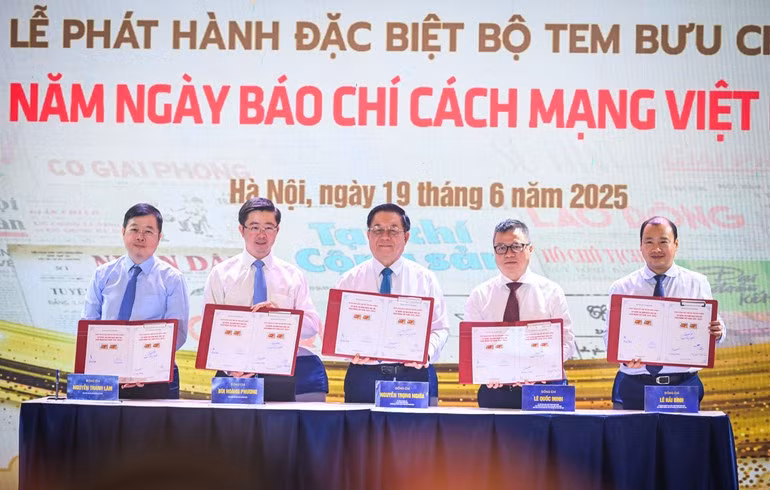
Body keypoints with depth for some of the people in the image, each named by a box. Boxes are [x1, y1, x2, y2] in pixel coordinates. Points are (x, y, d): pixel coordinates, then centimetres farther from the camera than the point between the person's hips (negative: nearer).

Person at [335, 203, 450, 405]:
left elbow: (440, 329, 4)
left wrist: (426, 351, -17)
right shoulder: (349, 281, 8)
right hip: (364, 377, 0)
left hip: (415, 373, 0)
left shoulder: (425, 279, 9)